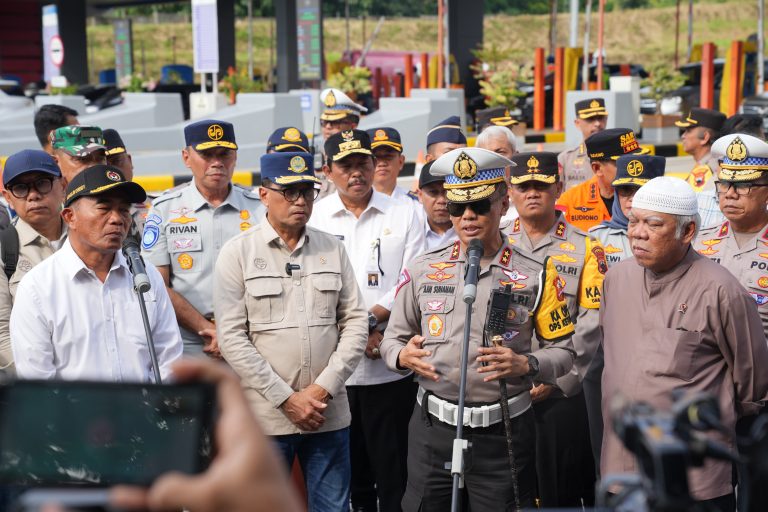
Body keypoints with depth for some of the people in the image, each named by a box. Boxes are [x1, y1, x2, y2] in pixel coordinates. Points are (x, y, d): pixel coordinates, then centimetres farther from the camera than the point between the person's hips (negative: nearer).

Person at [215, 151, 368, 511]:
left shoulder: (332, 249, 8)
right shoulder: (238, 253, -2)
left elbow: (355, 322, 6)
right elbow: (232, 337, -8)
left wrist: (324, 388, -7)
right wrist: (286, 399, -12)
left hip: (329, 413, 3)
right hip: (266, 417, -3)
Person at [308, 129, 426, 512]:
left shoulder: (403, 214, 6)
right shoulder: (313, 218, 5)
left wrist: (371, 317, -13)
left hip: (392, 369, 0)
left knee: (393, 469, 2)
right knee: (346, 470, 8)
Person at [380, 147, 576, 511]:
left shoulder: (536, 276, 1)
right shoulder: (422, 270, 6)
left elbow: (564, 351, 3)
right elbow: (392, 340, 12)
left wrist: (525, 365, -16)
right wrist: (403, 355, -11)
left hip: (504, 433, -1)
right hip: (433, 428, 2)